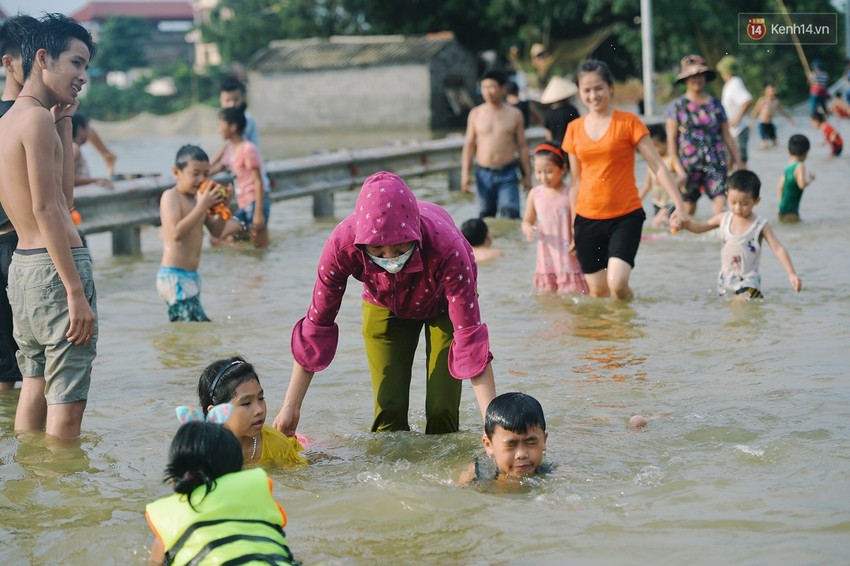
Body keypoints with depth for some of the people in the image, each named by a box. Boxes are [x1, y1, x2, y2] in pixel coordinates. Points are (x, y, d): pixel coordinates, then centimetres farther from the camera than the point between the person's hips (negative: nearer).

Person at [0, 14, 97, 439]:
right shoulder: (37, 118, -12)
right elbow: (45, 208, -19)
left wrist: (63, 122, 16)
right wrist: (76, 292, -22)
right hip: (54, 266, -10)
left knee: (35, 389, 19)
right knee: (67, 404, -6)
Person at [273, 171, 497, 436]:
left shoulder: (445, 246, -43)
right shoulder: (342, 245, -37)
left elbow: (469, 334, -40)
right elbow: (317, 324, -25)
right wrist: (290, 407, -23)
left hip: (442, 303, -1)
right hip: (384, 305, 2)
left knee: (442, 412, -9)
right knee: (389, 410, -8)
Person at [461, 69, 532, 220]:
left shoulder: (514, 114, 3)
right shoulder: (476, 114, 6)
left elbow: (522, 146, 7)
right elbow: (469, 144, 7)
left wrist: (527, 175, 5)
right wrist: (465, 172, -2)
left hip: (507, 174, -2)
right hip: (484, 174, 2)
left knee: (510, 215, -14)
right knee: (485, 216, 7)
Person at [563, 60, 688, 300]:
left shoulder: (628, 122, -4)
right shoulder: (574, 129, 7)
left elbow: (658, 166, -6)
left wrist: (679, 205, -14)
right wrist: (572, 226, 14)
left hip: (625, 217, -3)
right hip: (587, 219, 3)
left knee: (617, 284, -18)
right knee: (597, 292, 4)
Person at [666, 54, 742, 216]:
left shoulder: (715, 104, 11)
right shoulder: (677, 105, 3)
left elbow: (726, 135, 14)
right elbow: (672, 138, 0)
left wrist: (736, 158, 8)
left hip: (715, 162, 1)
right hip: (688, 164, -1)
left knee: (720, 200, -14)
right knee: (688, 205, 6)